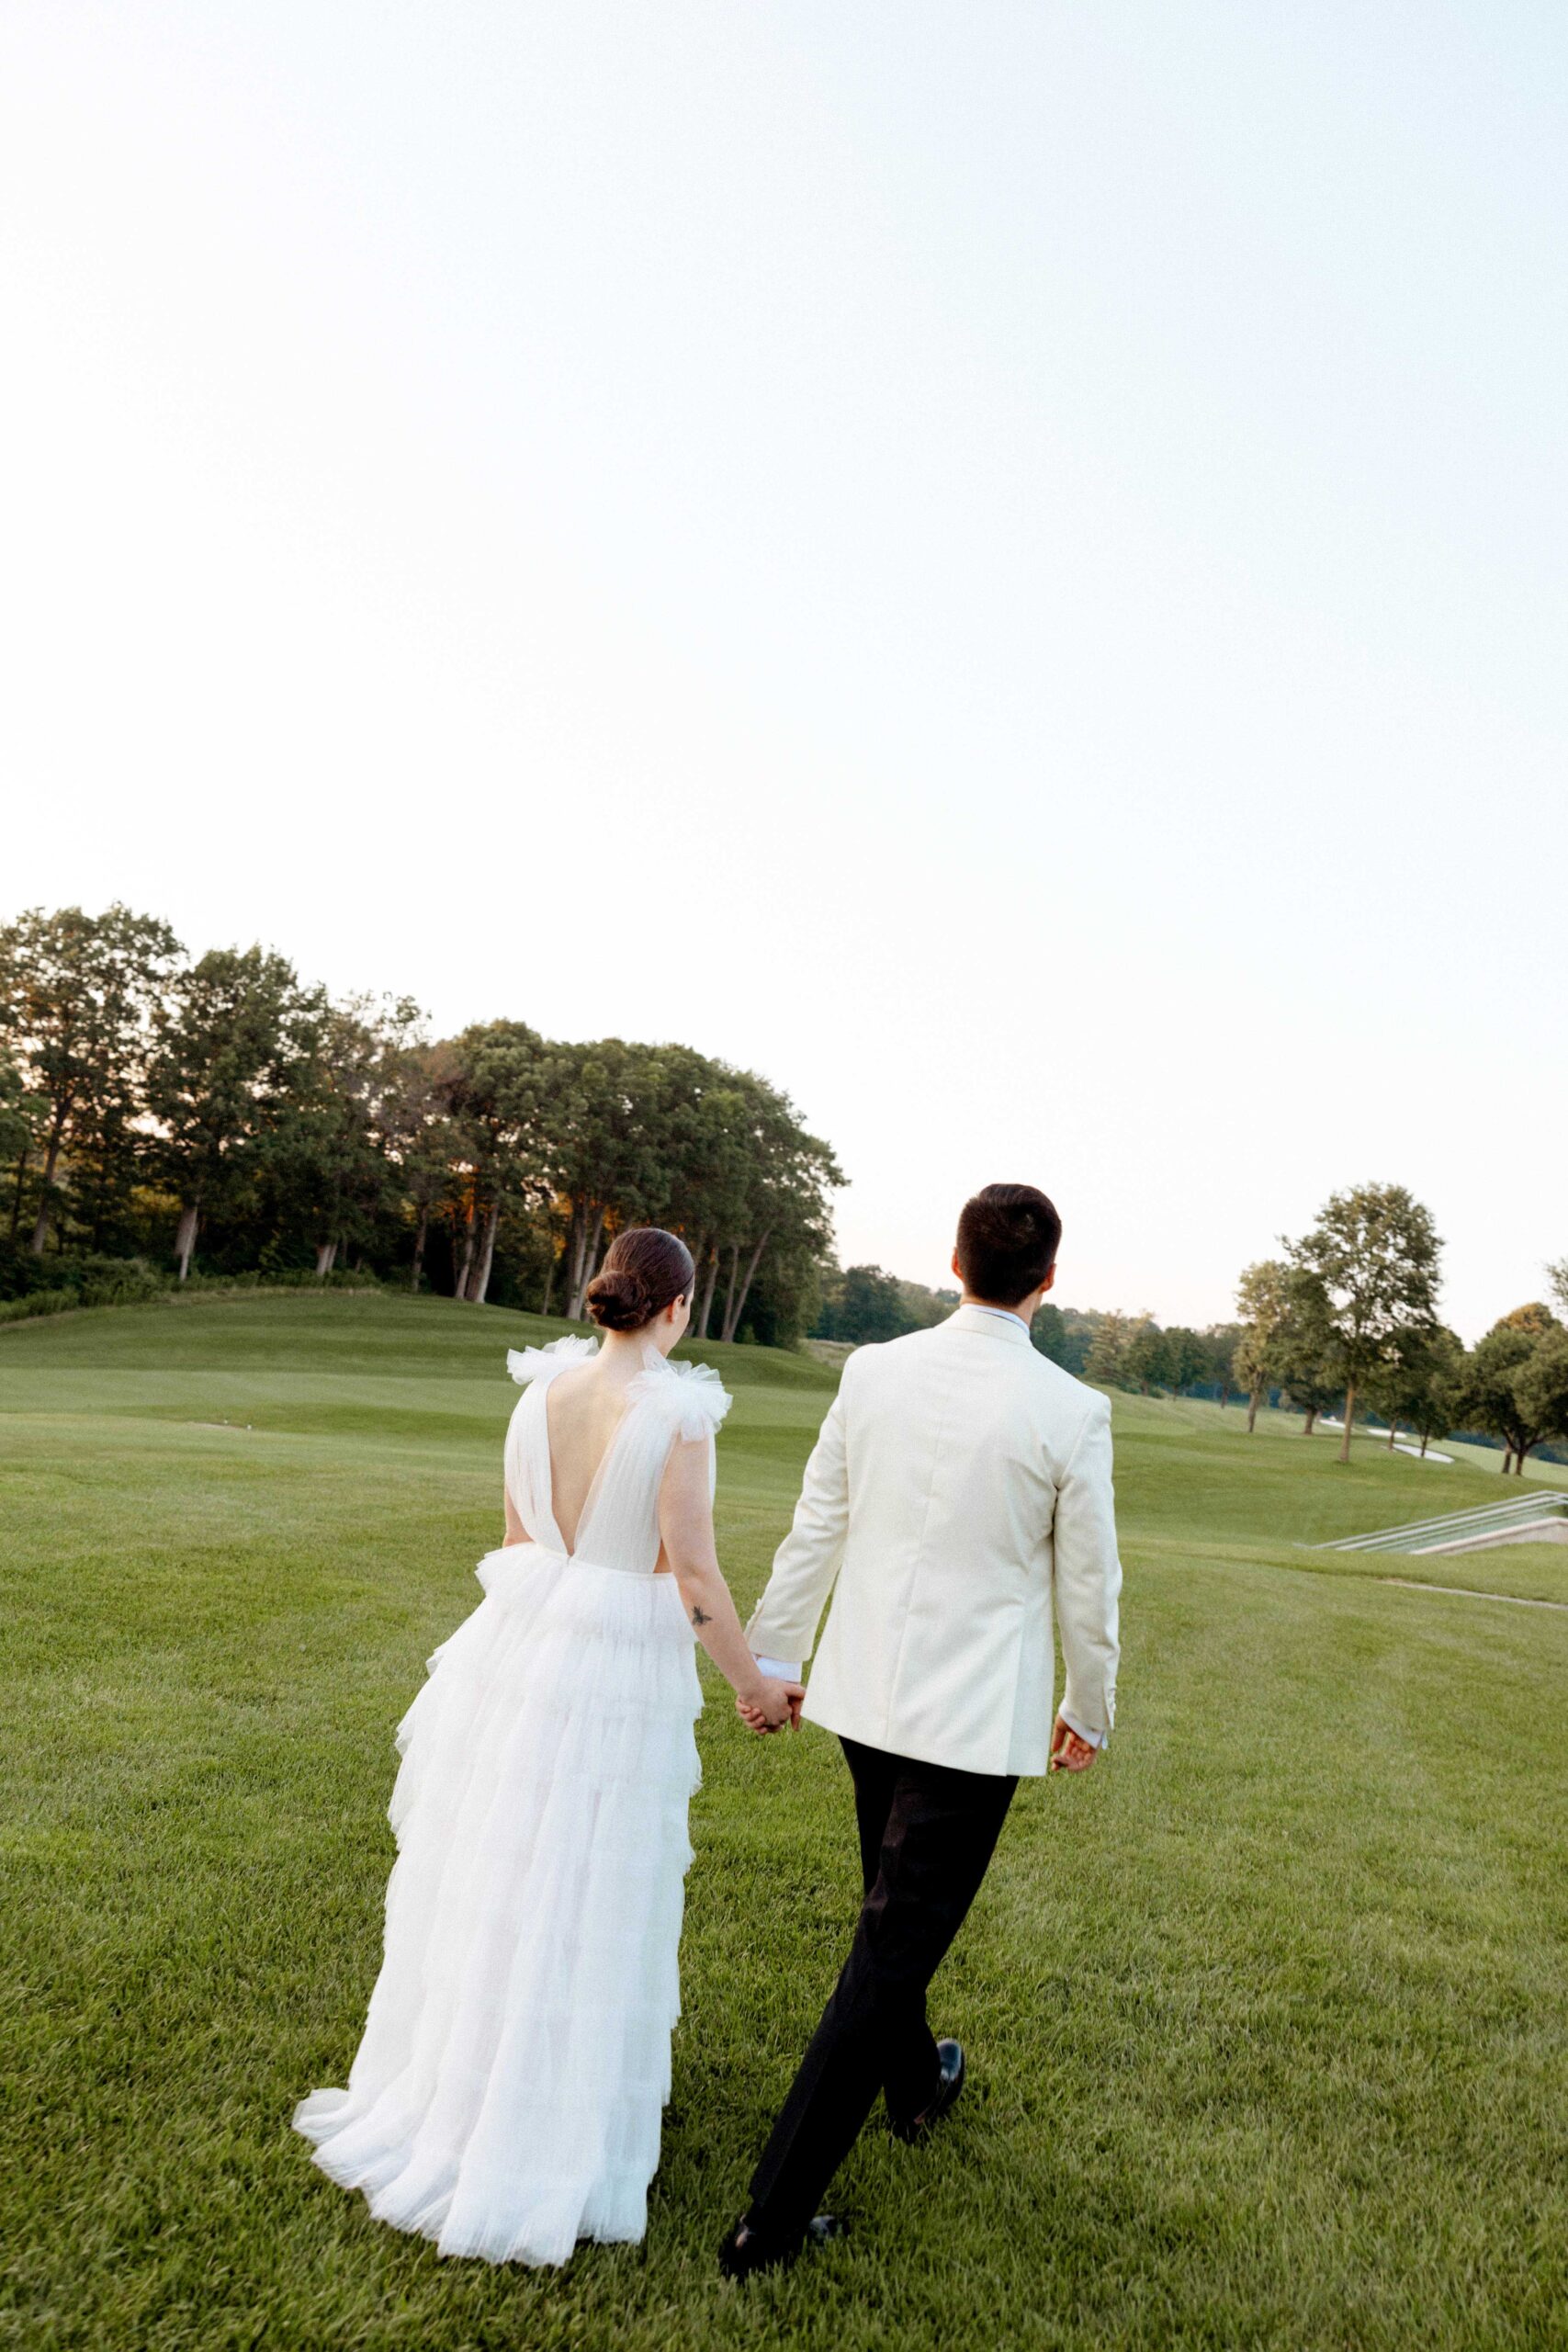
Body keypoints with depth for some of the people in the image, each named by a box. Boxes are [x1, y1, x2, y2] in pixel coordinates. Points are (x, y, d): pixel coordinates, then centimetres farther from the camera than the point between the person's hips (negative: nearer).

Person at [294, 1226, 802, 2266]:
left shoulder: (540, 1394, -1)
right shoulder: (678, 1416, -18)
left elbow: (519, 1538, 8)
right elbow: (693, 1575, -16)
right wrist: (752, 1683, -2)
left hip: (518, 1639, 6)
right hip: (617, 1671, -6)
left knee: (493, 1873, 21)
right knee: (581, 1898, 10)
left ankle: (446, 2086, 42)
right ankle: (537, 2132, 27)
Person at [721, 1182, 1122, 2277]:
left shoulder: (875, 1370, -7)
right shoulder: (1072, 1412, -16)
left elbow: (815, 1530, 1)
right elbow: (1088, 1582, -6)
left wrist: (772, 1660, 13)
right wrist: (1089, 1709, 11)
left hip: (867, 1695, 5)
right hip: (978, 1719, -5)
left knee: (897, 1910, 27)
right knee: (892, 1949, 6)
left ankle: (915, 2086, 52)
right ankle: (774, 2217, 12)